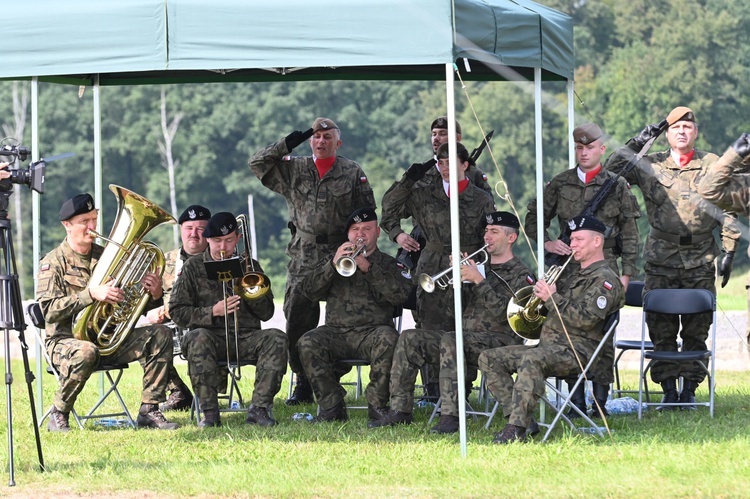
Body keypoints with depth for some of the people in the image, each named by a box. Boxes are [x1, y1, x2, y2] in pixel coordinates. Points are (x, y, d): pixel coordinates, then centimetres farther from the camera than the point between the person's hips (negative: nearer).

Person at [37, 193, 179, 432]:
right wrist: (91, 294, -30)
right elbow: (49, 310, -19)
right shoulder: (53, 262, -4)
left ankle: (149, 411, -13)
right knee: (86, 352, -40)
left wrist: (154, 294, -12)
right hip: (66, 339, -6)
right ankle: (58, 415, -18)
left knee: (160, 335, -13)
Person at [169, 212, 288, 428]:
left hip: (246, 337, 2)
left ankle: (259, 408, -29)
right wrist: (213, 312, -11)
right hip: (212, 335, -2)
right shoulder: (193, 267, 10)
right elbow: (177, 312, 2)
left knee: (276, 338, -28)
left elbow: (266, 313, 12)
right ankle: (209, 412, -34)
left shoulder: (249, 266, 16)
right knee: (198, 339, -37)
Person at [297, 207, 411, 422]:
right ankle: (332, 406, -20)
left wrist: (369, 268, -15)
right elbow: (309, 291, 6)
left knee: (388, 341, -36)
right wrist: (333, 265, -9)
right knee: (308, 344, -28)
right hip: (336, 330, 2)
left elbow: (399, 295, -6)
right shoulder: (333, 259, 22)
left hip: (372, 331, -2)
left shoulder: (387, 263, 15)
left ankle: (377, 405, -22)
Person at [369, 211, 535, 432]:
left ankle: (450, 415, -41)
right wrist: (459, 278, -1)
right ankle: (400, 409, -11)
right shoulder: (483, 267, 21)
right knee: (410, 338, -8)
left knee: (450, 341, -37)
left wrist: (479, 280, -18)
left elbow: (502, 313, -17)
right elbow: (460, 308, 15)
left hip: (499, 341, -8)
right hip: (468, 338, 8)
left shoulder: (521, 275, -1)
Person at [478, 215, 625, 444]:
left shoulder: (605, 279, -4)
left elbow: (585, 318, -19)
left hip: (577, 351, -10)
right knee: (489, 358, -2)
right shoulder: (577, 276, 28)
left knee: (531, 360, -39)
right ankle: (523, 421, -14)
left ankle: (517, 428, -42)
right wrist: (545, 293, 10)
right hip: (547, 346, 10)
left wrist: (552, 298, -13)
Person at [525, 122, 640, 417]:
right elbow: (533, 219, 16)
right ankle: (576, 401, 6)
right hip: (567, 268, 2)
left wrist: (627, 272, -1)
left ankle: (601, 401, 4)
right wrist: (546, 242, -2)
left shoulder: (617, 186, 6)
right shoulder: (560, 184, 10)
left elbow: (630, 235, 5)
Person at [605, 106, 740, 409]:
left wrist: (729, 251, 1)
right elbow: (611, 173, 2)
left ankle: (689, 390, 10)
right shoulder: (650, 165, 7)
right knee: (661, 328, -1)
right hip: (661, 259, 0)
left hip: (700, 260, 0)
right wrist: (636, 144, -5)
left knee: (697, 329, 2)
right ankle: (669, 390, 6)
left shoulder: (712, 165, 6)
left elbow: (727, 208, 7)